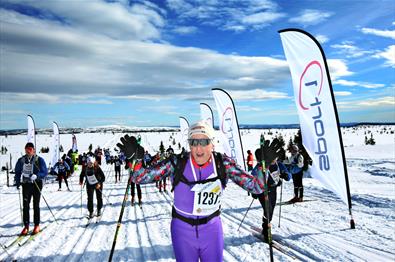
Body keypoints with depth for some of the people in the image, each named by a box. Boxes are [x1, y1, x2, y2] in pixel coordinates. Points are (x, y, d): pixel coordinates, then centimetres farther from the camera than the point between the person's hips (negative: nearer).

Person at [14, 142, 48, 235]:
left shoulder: (39, 160, -6)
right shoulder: (21, 160, 5)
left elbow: (45, 172, -9)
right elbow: (17, 172, 16)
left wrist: (36, 176, -26)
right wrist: (18, 182, 6)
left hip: (37, 184, -3)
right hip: (26, 185, 3)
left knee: (36, 205, 5)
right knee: (25, 206, 1)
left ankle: (37, 225, 15)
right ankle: (26, 226, 10)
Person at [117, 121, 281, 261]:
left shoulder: (223, 164, -13)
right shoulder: (177, 164, -16)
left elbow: (255, 186, -12)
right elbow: (140, 177, -14)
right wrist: (135, 157, -32)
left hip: (212, 229, 1)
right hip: (183, 229, 0)